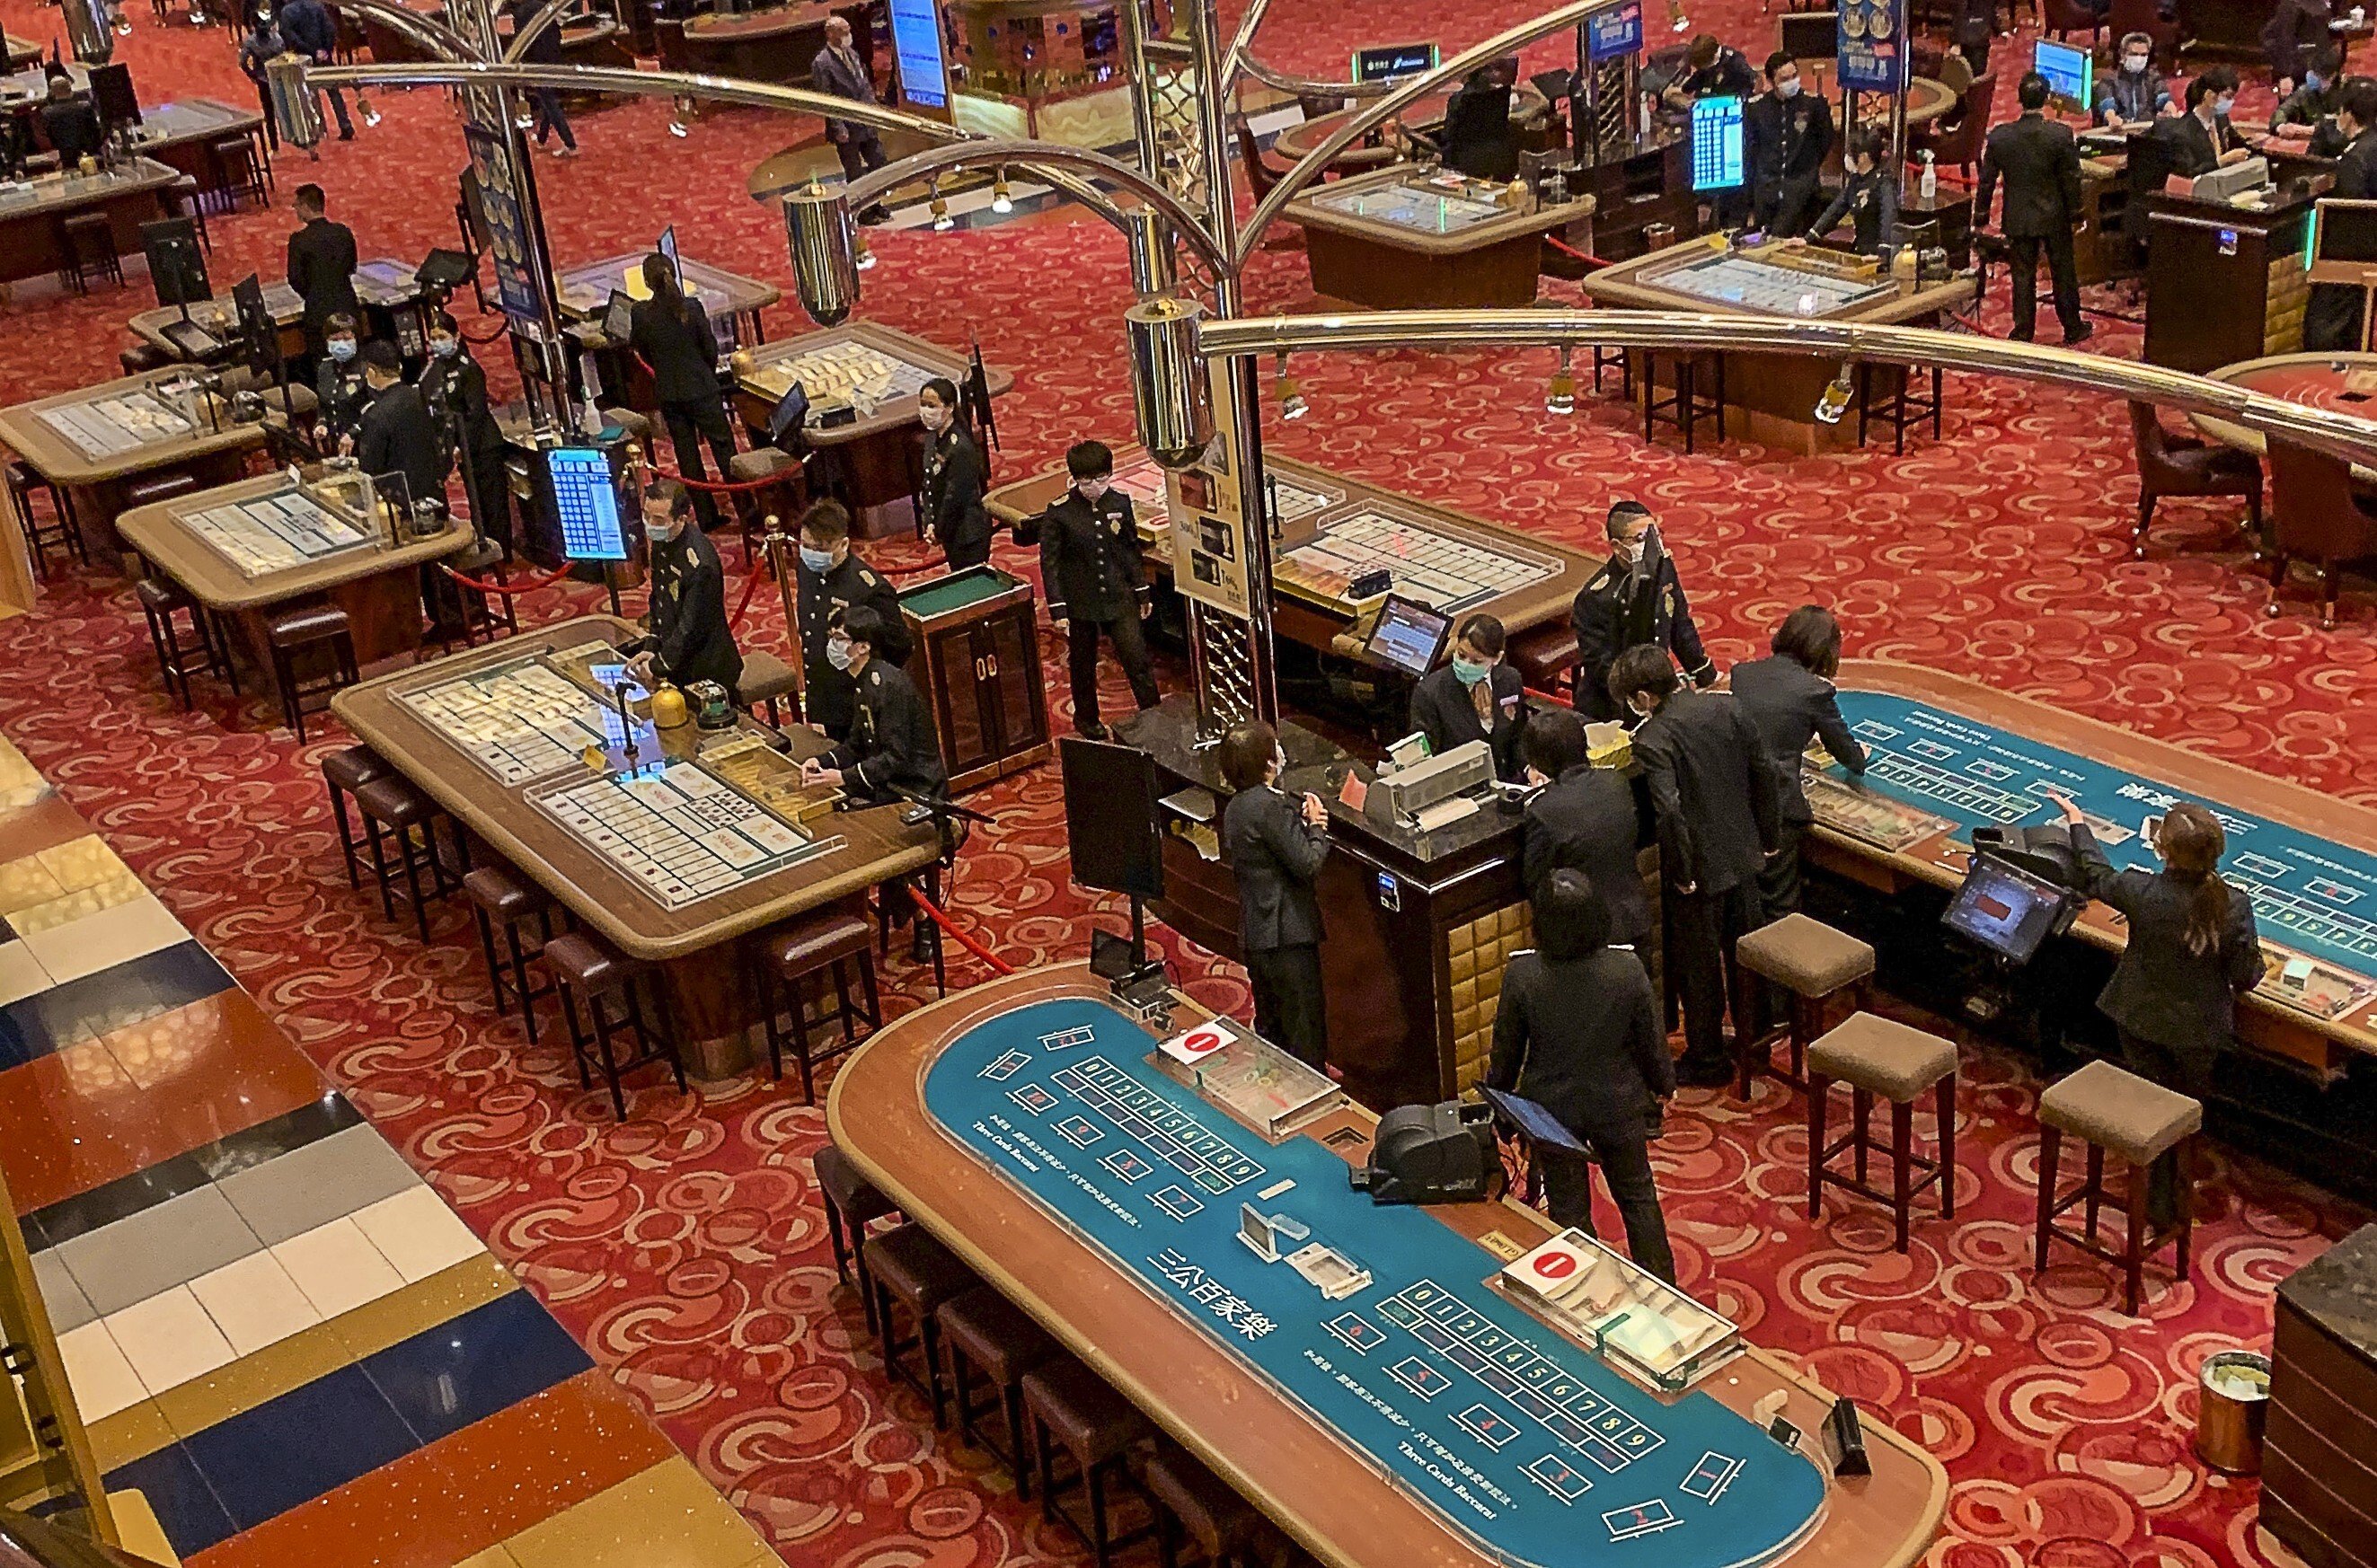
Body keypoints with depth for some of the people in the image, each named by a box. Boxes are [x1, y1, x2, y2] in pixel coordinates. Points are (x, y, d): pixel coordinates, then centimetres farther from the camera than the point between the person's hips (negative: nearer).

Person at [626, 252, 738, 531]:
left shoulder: (641, 313, -10)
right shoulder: (692, 307, -14)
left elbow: (643, 352, 3)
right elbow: (710, 348, -6)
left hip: (668, 392, 2)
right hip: (701, 388, -2)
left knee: (687, 455, 11)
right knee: (723, 446, 7)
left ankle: (707, 516, 16)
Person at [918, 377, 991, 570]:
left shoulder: (960, 447, -26)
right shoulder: (934, 436, 2)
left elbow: (955, 496, -23)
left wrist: (938, 529, -12)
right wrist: (931, 521, 4)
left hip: (968, 533, -9)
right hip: (950, 529, 9)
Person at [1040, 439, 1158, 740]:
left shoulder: (1120, 503, -4)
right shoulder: (1059, 512, -14)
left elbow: (1131, 549, 9)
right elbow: (1049, 562, -10)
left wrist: (1142, 591, 12)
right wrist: (1058, 609, -13)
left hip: (1118, 597, 2)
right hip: (1080, 602, -2)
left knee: (1138, 658, -1)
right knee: (1083, 664, 14)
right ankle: (1086, 720, 34)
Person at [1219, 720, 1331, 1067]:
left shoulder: (1235, 807, 10)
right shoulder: (1270, 805, -20)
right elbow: (1307, 863, -19)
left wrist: (1302, 822, 4)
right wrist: (1316, 826, -3)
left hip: (1254, 934, 10)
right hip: (1287, 935, -10)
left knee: (1269, 1029, 19)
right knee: (1305, 1037, -2)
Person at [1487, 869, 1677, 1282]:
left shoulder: (1521, 976, -25)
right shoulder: (1627, 972, -23)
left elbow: (1506, 1050, -10)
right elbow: (1652, 1041, -9)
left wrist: (1497, 1095, 9)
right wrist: (1664, 1083, 12)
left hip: (1553, 1108, -1)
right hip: (1618, 1104, 1)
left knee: (1568, 1208, 20)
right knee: (1638, 1196, 24)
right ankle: (1662, 1288, 39)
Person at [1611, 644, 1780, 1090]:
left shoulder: (1651, 740, -22)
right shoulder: (1727, 707, -3)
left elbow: (1669, 810, -29)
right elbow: (1763, 772, 3)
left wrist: (1680, 872, -17)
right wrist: (1769, 836, 14)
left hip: (1699, 868, -6)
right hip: (1744, 855, 6)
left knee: (1698, 967, 10)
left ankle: (1708, 1060, 22)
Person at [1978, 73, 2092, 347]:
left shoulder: (1999, 136, -10)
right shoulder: (2061, 135, -15)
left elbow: (1986, 180, -3)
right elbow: (2071, 179, -8)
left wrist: (1981, 216, 8)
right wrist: (2075, 215, 4)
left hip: (2018, 219, 1)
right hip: (2055, 217, -1)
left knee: (2023, 275, 11)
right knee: (2063, 273, 13)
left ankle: (2023, 332, 17)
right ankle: (2072, 329, 25)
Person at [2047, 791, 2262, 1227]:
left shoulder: (2141, 892, -26)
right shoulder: (2234, 906, -25)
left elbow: (2098, 877, -2)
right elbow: (2248, 977, -14)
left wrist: (2077, 822, 14)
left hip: (2141, 1017, -1)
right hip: (2198, 1027, 1)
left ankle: (2160, 1204, 22)